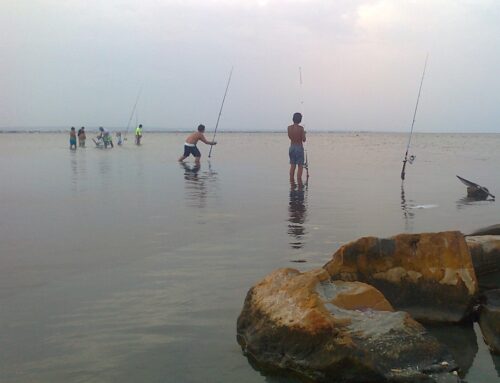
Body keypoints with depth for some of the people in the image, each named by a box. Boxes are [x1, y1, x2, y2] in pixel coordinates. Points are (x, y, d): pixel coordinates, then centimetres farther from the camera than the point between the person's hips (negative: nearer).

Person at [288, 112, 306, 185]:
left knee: (292, 166, 12)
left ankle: (292, 184, 13)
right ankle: (299, 183, -4)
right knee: (300, 166, 1)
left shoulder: (289, 127, -2)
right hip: (299, 148, -5)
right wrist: (304, 134, 8)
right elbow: (304, 140, -12)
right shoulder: (301, 128, -15)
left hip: (292, 147, 5)